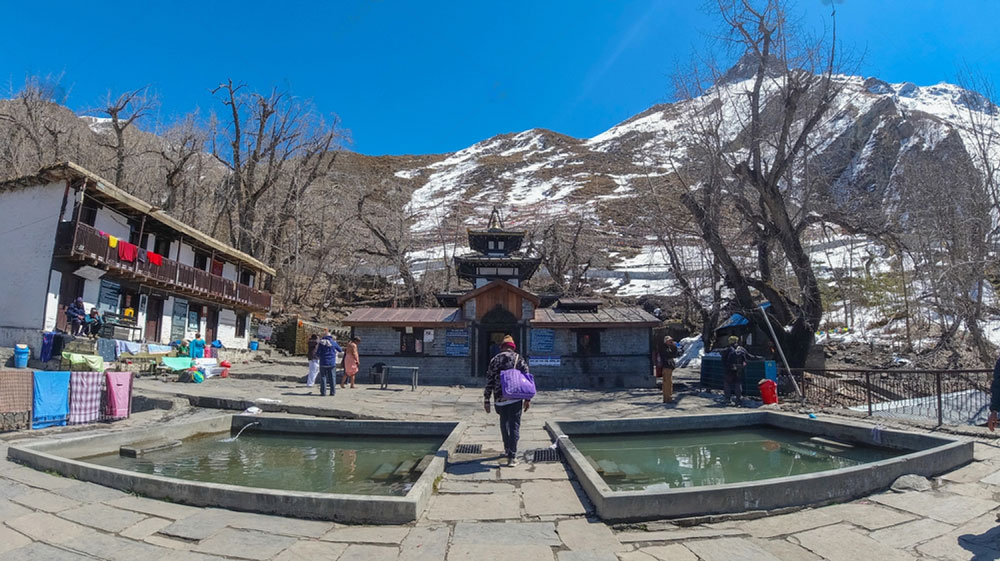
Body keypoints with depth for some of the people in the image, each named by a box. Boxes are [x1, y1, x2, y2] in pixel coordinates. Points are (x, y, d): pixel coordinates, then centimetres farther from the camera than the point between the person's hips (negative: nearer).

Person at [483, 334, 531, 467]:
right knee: (514, 426, 2)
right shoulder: (519, 359, 4)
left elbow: (489, 382, 4)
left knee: (504, 424, 22)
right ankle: (512, 457, -5)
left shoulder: (494, 360, 7)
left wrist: (486, 400, 8)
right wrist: (528, 398, 5)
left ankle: (507, 449, 32)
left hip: (499, 399, 2)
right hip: (515, 398, -2)